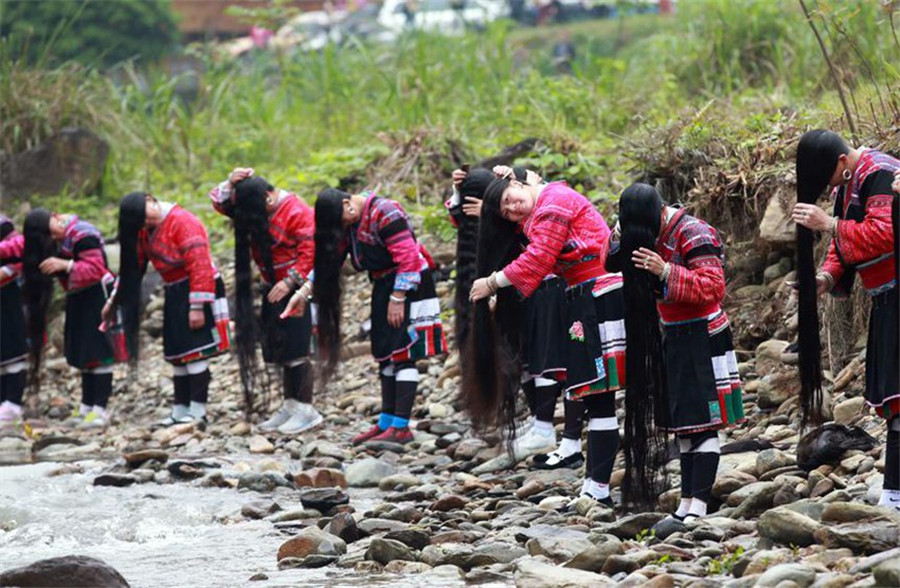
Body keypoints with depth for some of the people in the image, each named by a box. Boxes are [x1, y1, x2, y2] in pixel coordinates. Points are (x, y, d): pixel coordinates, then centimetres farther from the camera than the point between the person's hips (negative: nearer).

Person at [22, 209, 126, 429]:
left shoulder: (82, 234, -19)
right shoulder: (52, 242, 8)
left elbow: (96, 269, -25)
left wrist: (65, 265, -34)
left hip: (97, 295, -9)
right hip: (77, 299, 9)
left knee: (98, 352, -9)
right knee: (84, 353, 11)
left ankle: (100, 410, -10)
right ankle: (87, 407, 16)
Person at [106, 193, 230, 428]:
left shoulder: (183, 221, -17)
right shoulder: (146, 231, 9)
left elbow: (199, 265, -21)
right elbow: (133, 266, 17)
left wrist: (197, 307, -23)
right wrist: (115, 300, 14)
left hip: (195, 291, -8)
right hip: (175, 294, 8)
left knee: (194, 353, -10)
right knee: (177, 356, 9)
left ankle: (198, 413, -9)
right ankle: (181, 411, 13)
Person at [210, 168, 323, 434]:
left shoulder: (297, 212, -18)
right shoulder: (252, 208, 7)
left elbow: (310, 252, -21)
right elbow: (219, 202, 10)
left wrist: (289, 283, -23)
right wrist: (230, 184, -9)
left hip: (296, 290, -8)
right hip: (273, 289, 8)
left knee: (295, 351, -10)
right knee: (280, 351, 10)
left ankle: (306, 410, -6)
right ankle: (290, 406, 16)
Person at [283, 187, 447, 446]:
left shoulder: (385, 212, -21)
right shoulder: (347, 223, 5)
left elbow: (407, 256, -23)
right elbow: (329, 258, 4)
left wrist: (398, 298, -20)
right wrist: (304, 292, -6)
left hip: (409, 285, -9)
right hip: (383, 286, 9)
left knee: (402, 354, -10)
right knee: (385, 355, 9)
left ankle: (401, 427, -12)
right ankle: (386, 422, 14)